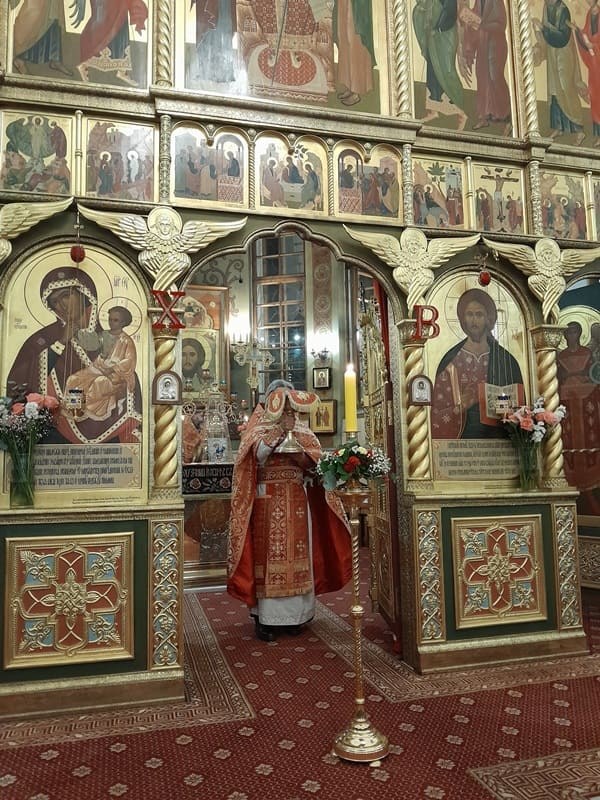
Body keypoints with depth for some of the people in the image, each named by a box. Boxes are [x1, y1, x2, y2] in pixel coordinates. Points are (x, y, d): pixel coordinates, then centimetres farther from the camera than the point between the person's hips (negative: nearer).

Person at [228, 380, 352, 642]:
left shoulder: (301, 428, 12)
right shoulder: (259, 426, 4)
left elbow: (313, 460, 3)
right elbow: (258, 454, -14)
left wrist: (294, 433, -11)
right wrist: (280, 429, -17)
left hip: (297, 500, 3)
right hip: (268, 501, -3)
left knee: (296, 553, 4)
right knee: (269, 553, -3)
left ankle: (294, 614, 15)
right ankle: (266, 617, 4)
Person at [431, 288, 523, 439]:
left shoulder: (506, 360, 6)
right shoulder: (451, 361, 1)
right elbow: (438, 414, -1)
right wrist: (460, 407, -17)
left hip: (498, 437, 1)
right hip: (462, 437, -1)